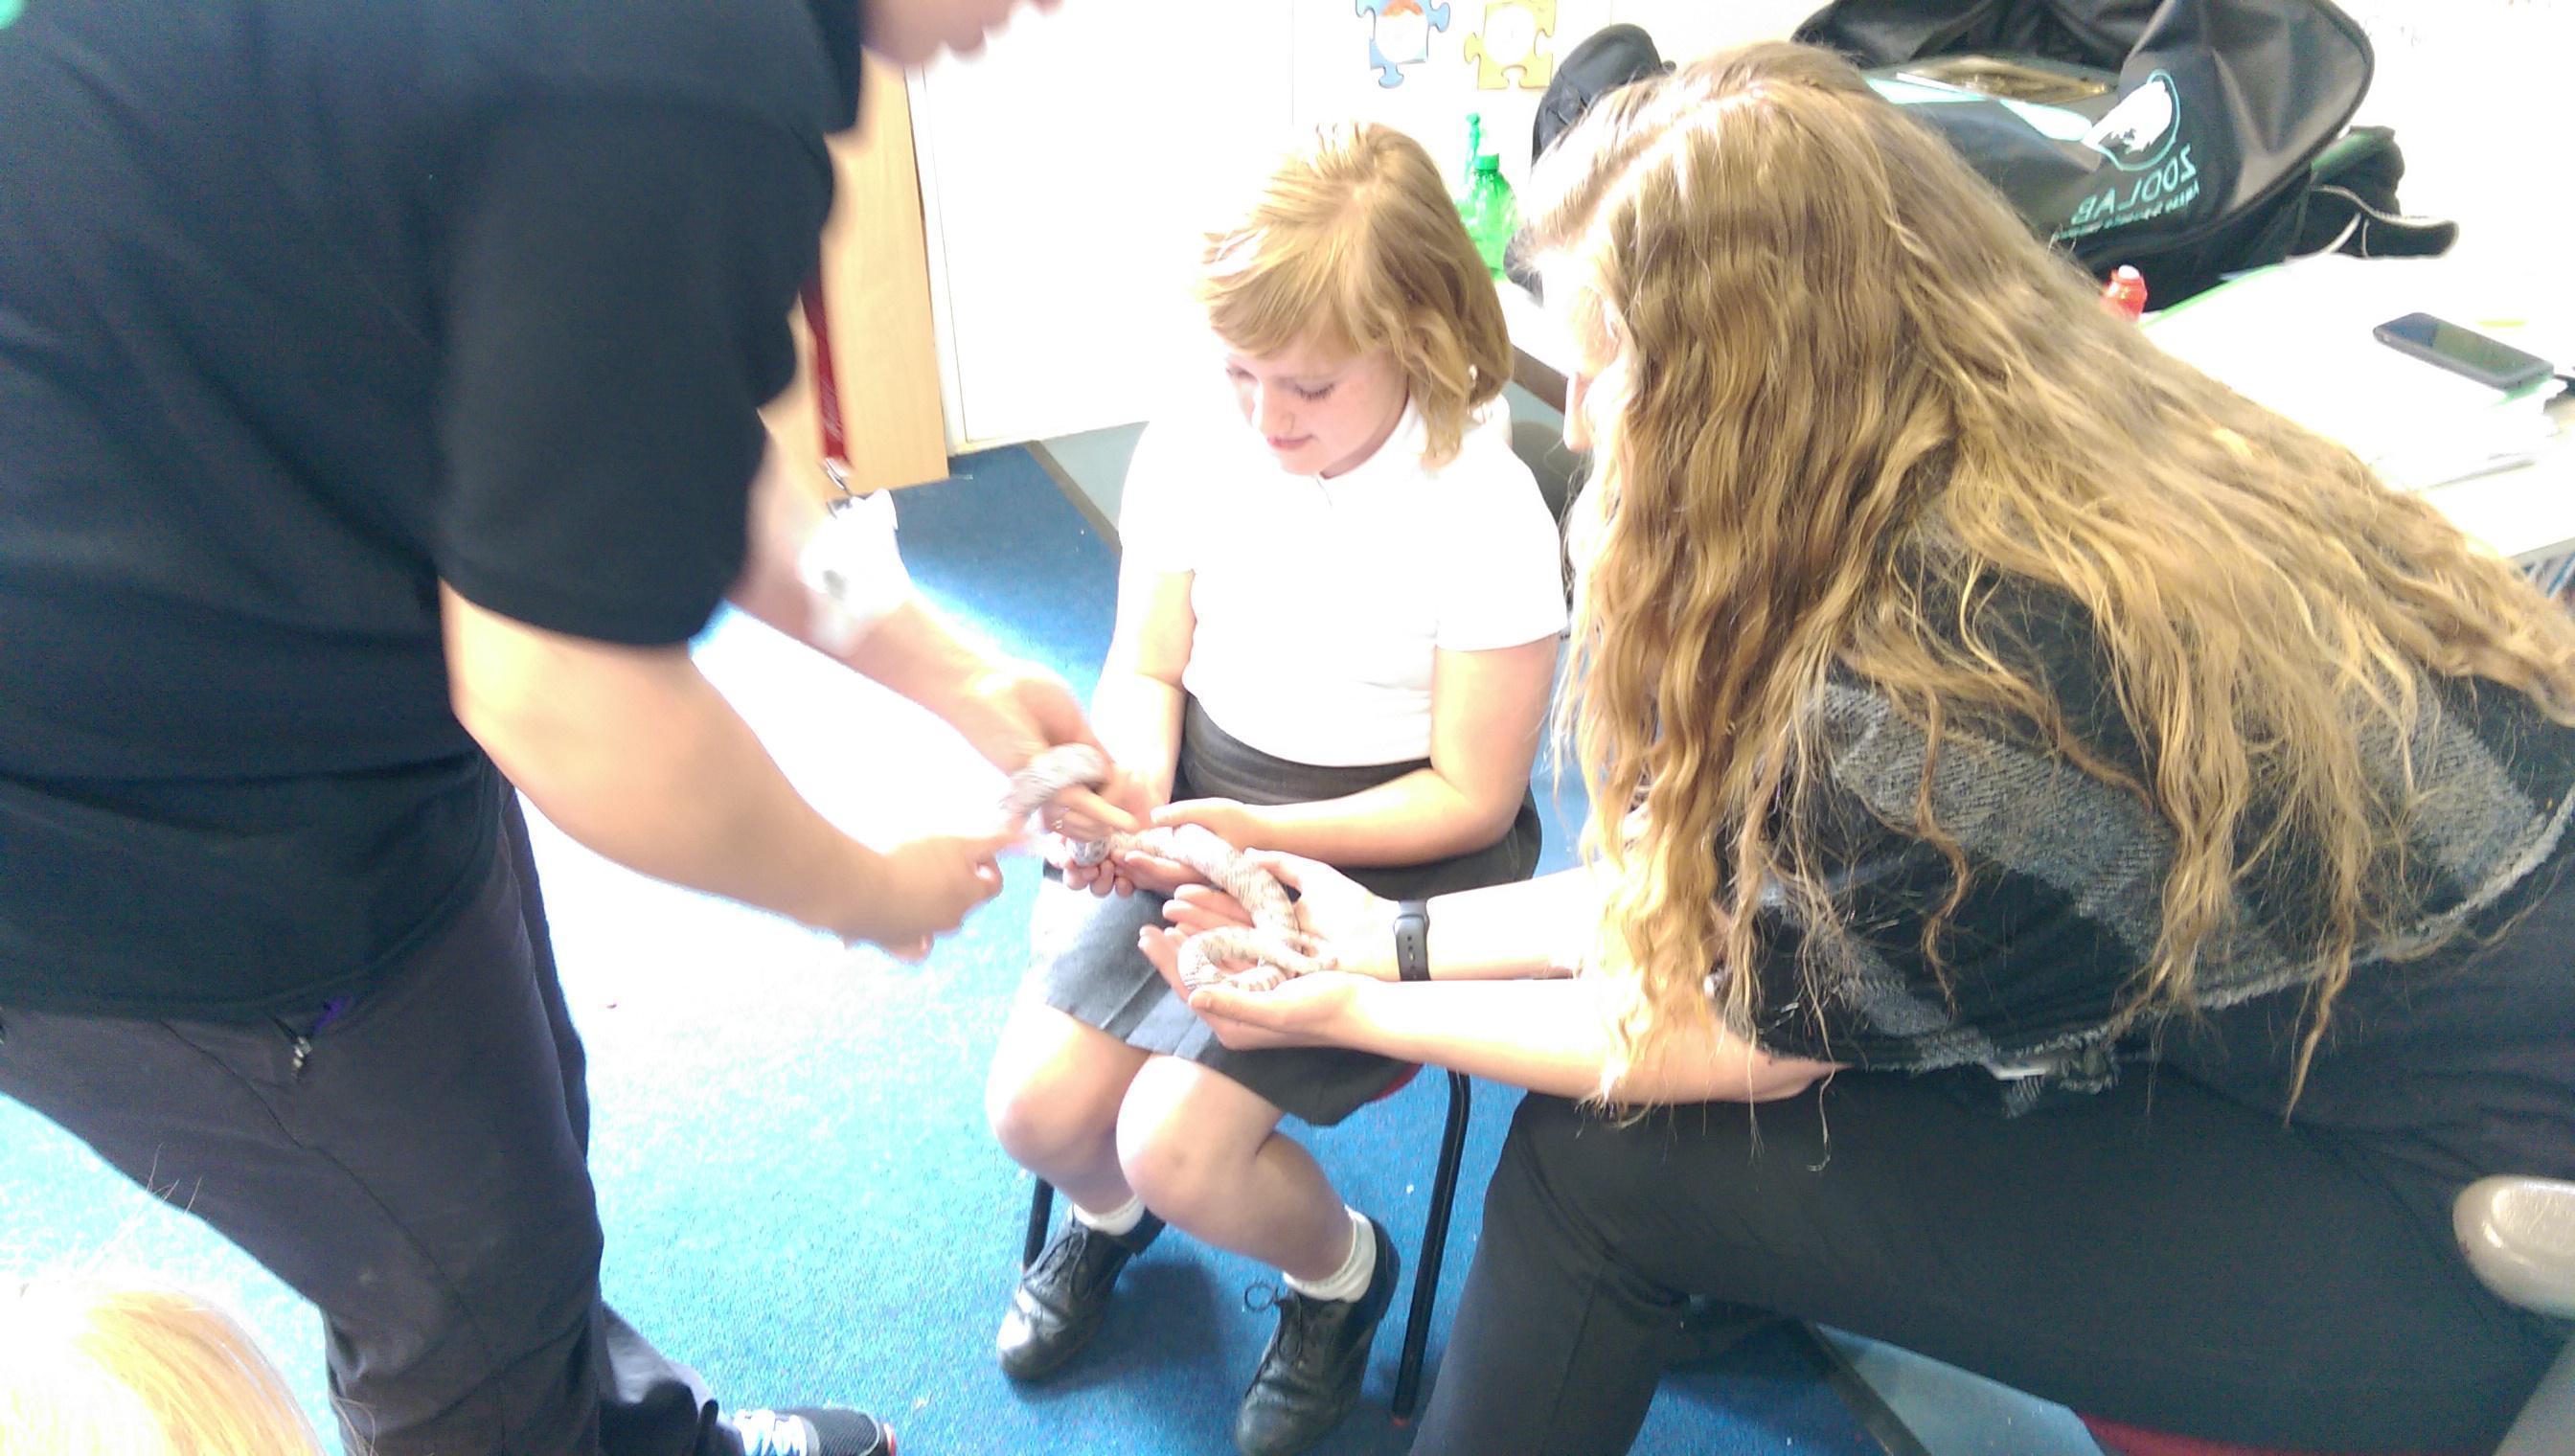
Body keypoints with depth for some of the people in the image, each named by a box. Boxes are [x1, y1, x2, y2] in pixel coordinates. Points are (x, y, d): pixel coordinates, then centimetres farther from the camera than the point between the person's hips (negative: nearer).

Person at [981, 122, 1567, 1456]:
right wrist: (1131, 785, -19)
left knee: (1178, 1143, -17)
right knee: (1038, 1106, -7)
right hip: (1201, 819, 5)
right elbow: (1147, 665, 3)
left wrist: (1261, 838, -24)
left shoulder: (1483, 510, -19)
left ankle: (1338, 1268, 19)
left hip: (1383, 851, -4)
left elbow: (1470, 798, -13)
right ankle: (1107, 1213, 33)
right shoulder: (1192, 446, -7)